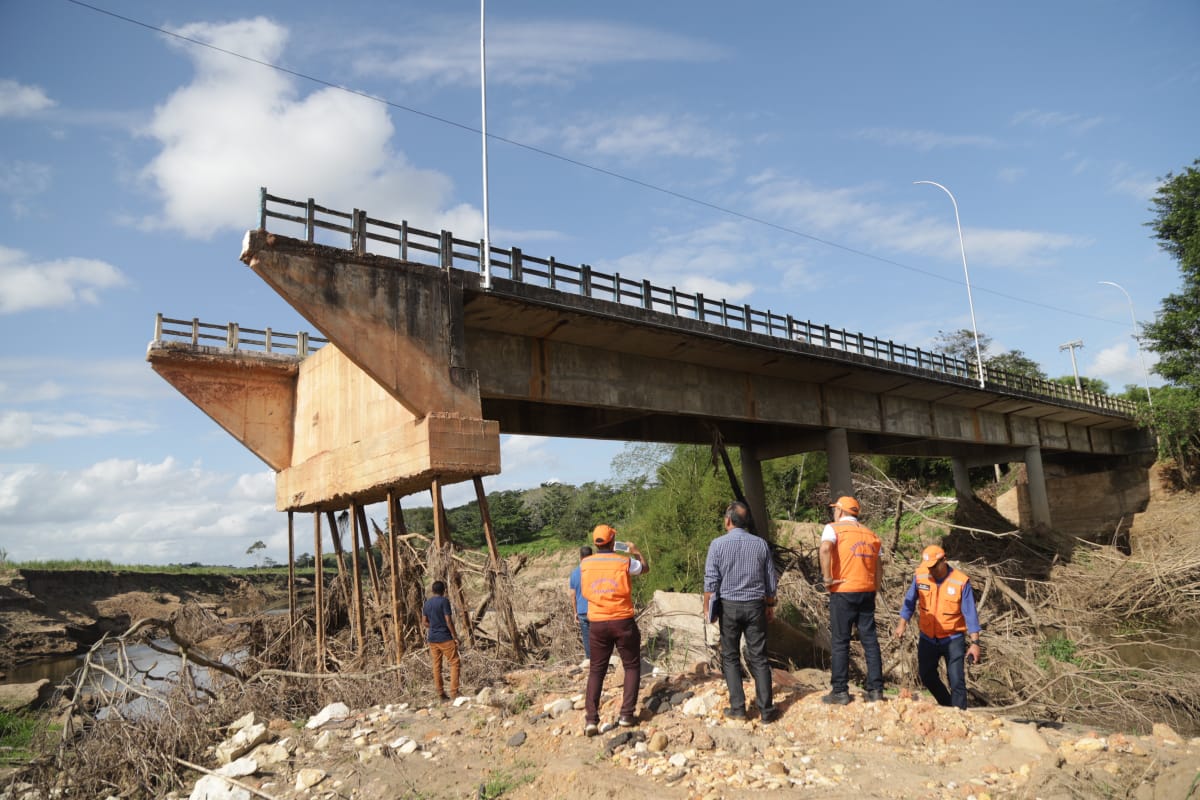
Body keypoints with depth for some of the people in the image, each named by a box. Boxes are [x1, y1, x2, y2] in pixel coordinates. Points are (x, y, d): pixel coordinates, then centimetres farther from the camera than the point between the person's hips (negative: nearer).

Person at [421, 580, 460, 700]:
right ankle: (454, 692, -5)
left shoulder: (426, 603, 8)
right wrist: (455, 636, -9)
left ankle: (440, 693, 12)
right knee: (454, 663, 0)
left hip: (432, 638, 6)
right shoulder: (444, 601, -11)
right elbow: (448, 620, -14)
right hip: (445, 637, -6)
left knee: (436, 665, 10)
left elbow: (424, 623, 11)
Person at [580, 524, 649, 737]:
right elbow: (645, 568, 12)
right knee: (632, 667, 14)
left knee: (596, 670, 11)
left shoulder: (585, 564, -2)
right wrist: (635, 551, 30)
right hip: (622, 621, -2)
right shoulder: (624, 562, -8)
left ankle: (591, 719, 2)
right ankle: (626, 714, 9)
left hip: (597, 623, 2)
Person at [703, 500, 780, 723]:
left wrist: (707, 607, 3)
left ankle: (737, 707, 10)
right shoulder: (761, 544, 1)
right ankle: (766, 709, 9)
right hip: (755, 606, 2)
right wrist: (770, 606, 18)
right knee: (758, 658, 7)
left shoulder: (718, 544, -8)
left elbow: (711, 581, -8)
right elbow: (771, 581, 6)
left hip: (729, 606, -2)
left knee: (730, 657, 10)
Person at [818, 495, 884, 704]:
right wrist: (874, 588, 16)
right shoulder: (870, 534, 15)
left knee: (840, 642, 2)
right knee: (870, 640, 10)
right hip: (867, 592, 5)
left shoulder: (833, 528, -2)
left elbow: (825, 548, -23)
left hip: (843, 592, -5)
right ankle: (875, 689, 13)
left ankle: (840, 691, 5)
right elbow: (878, 567, 12)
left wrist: (827, 578, -16)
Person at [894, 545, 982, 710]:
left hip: (953, 639, -4)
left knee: (956, 681, -7)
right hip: (928, 637, 4)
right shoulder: (920, 576, -9)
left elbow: (970, 614, -13)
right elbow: (910, 601, 5)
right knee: (926, 675, 15)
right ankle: (947, 706, 37)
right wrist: (902, 624, 2)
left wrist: (975, 643, -14)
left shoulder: (961, 581, -18)